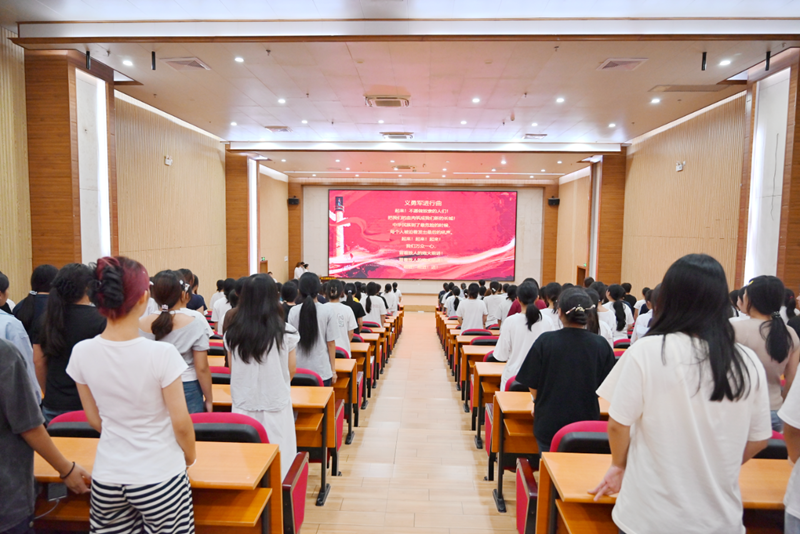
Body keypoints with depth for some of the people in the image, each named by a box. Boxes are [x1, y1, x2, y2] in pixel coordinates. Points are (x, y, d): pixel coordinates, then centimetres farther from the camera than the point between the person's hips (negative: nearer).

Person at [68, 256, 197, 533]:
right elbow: (180, 423, -14)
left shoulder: (82, 353, -9)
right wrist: (190, 457, 5)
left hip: (106, 479, 4)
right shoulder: (161, 353, -22)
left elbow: (94, 419, 4)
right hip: (160, 478, -3)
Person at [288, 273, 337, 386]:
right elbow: (331, 343, -5)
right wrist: (333, 369, 4)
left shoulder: (293, 312, -4)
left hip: (298, 369, 2)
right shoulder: (327, 312, -8)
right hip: (322, 370, -2)